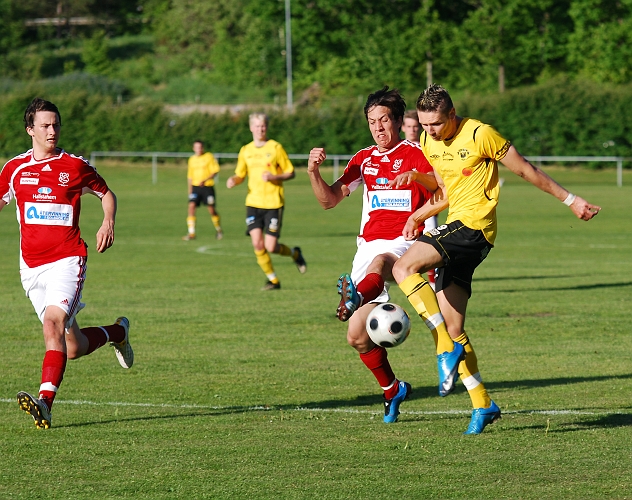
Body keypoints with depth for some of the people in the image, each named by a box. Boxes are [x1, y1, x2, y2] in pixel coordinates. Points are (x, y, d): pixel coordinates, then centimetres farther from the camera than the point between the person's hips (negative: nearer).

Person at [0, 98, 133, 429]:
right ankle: (117, 332, 39)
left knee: (53, 322, -27)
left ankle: (45, 401, -34)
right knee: (73, 348, 7)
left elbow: (106, 194, 16)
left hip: (67, 259, -3)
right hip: (31, 265, 3)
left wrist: (108, 223, -3)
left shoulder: (75, 166, 2)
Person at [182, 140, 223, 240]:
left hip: (208, 186, -3)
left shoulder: (209, 157, -2)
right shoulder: (192, 159, 12)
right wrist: (190, 190, 16)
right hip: (195, 187, 3)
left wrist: (205, 180, -20)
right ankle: (191, 233, -14)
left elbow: (215, 171, -8)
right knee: (191, 206, -14)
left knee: (211, 209, 0)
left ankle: (218, 230, 25)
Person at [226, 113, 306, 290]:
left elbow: (290, 173, 1)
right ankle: (273, 280, 10)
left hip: (273, 203, -4)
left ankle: (294, 253, 24)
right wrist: (234, 180, -5)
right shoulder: (246, 151, 9)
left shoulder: (276, 148, -3)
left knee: (271, 247, -10)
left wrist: (274, 177, -17)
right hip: (253, 202, 4)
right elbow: (240, 175, 18)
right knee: (257, 244, -8)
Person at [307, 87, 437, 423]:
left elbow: (441, 184, -14)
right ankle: (392, 390, 21)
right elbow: (329, 200, 17)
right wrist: (313, 171, -2)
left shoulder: (413, 154, 2)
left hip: (403, 241, -6)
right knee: (357, 336, 0)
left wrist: (415, 176, -35)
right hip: (369, 243, 6)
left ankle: (355, 296, -78)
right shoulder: (364, 159, 18)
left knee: (380, 263, -44)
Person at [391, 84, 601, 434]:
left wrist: (570, 200, 2)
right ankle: (482, 406, 11)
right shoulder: (428, 142, 10)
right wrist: (416, 217, 3)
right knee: (453, 330, 3)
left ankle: (448, 350, -22)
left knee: (404, 268, -24)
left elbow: (525, 170, -3)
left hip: (473, 226, -8)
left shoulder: (479, 135, -12)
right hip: (456, 228, 8)